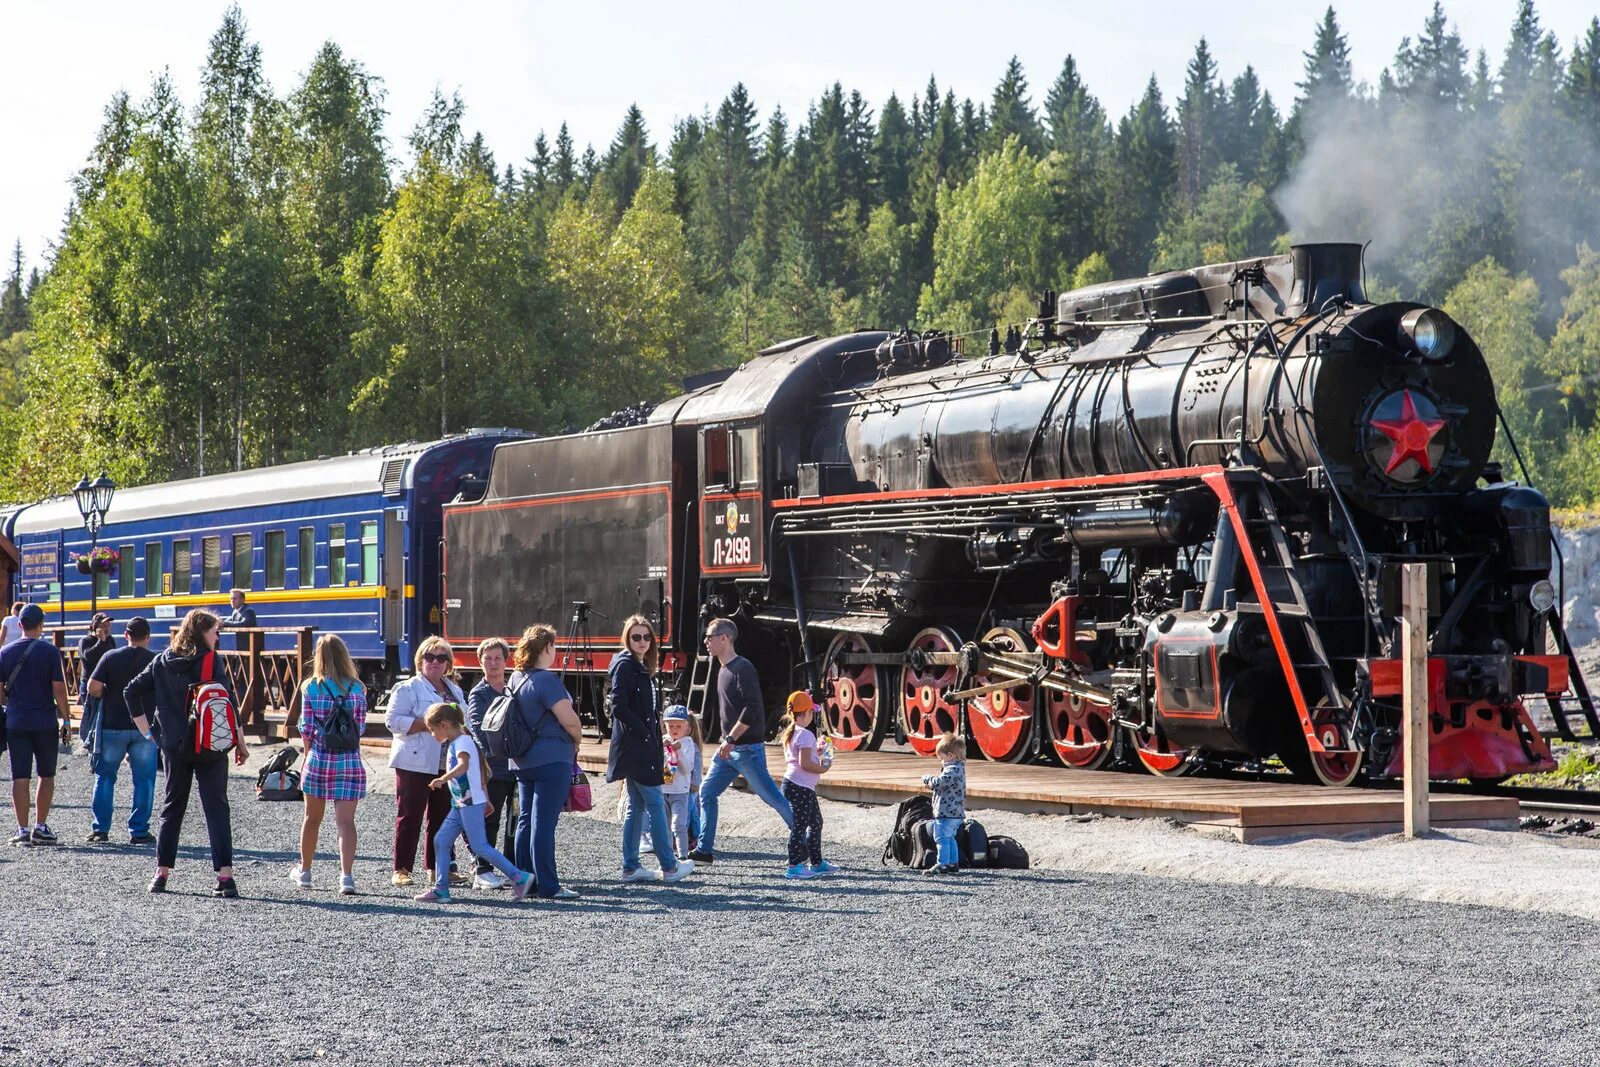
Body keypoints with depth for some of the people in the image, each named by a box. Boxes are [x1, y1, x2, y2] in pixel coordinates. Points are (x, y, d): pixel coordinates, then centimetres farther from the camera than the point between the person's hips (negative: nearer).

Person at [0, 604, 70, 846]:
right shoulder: (50, 651, -5)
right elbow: (59, 688, -7)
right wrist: (64, 717, 2)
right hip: (45, 722, -2)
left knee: (20, 778, 2)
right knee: (46, 776, 11)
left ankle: (22, 829, 0)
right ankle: (40, 827, 8)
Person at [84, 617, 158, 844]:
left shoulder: (111, 657, -3)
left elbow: (93, 688, -10)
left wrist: (108, 696, 10)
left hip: (113, 726, 0)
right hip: (145, 728, 0)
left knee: (105, 776, 12)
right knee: (144, 780, 6)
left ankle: (100, 829, 10)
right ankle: (139, 831, 3)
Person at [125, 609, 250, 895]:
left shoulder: (162, 661, 7)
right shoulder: (210, 660, -7)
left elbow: (132, 692, 8)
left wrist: (146, 730, 11)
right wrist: (240, 742, -4)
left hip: (173, 746, 4)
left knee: (172, 807, 15)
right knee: (216, 808, 0)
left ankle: (161, 873, 11)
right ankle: (225, 876, -8)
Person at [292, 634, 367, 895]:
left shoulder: (310, 688, -4)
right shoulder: (357, 689, -1)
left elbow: (306, 729, -2)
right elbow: (361, 727, 4)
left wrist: (309, 755, 13)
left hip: (319, 759, 0)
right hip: (350, 761, 0)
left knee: (312, 818, 16)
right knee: (346, 821, -2)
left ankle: (304, 871, 31)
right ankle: (346, 875, -15)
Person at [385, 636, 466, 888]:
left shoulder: (454, 690, 18)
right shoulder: (407, 689, -3)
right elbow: (394, 720, -14)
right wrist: (429, 724, -20)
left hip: (447, 765, 6)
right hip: (416, 764, -6)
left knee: (442, 817, 8)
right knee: (410, 817, -4)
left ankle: (437, 867, 16)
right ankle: (401, 870, -1)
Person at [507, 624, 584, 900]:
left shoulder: (516, 679, 11)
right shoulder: (546, 680, -15)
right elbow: (570, 721, -18)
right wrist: (576, 741, 4)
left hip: (522, 761, 9)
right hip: (551, 761, -9)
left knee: (526, 821, 12)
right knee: (544, 823, -8)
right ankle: (548, 887, -7)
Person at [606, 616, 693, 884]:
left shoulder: (642, 668, 17)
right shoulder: (624, 665, -11)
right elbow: (619, 707, -19)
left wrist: (656, 739, 12)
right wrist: (644, 732, -17)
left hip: (643, 747, 10)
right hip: (633, 747, -10)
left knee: (637, 806, 10)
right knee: (655, 803, -6)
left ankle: (630, 867, 13)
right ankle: (669, 867, -3)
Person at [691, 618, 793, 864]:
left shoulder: (742, 668, -14)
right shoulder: (724, 670, 15)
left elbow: (752, 708, -23)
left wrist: (731, 739, -23)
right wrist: (727, 741, 19)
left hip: (747, 748, -9)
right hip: (729, 749, 9)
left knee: (770, 796, -4)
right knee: (707, 792, 5)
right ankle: (705, 850, 9)